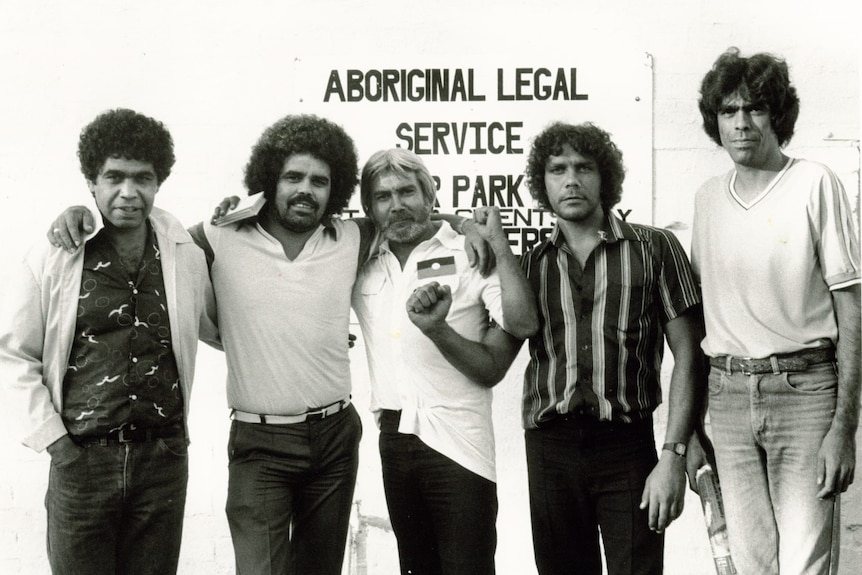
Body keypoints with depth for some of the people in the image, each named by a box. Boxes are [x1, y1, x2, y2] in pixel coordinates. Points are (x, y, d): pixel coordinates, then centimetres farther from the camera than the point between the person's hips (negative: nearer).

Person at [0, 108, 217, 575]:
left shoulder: (186, 255, 3)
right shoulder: (53, 259, -3)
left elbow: (215, 328, 20)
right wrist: (51, 436, -3)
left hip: (163, 459, 2)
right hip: (81, 459, -2)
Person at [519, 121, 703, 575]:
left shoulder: (653, 248, 3)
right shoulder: (530, 265, 11)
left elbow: (687, 355, -1)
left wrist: (673, 456, -8)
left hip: (628, 448, -2)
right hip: (550, 448, 2)